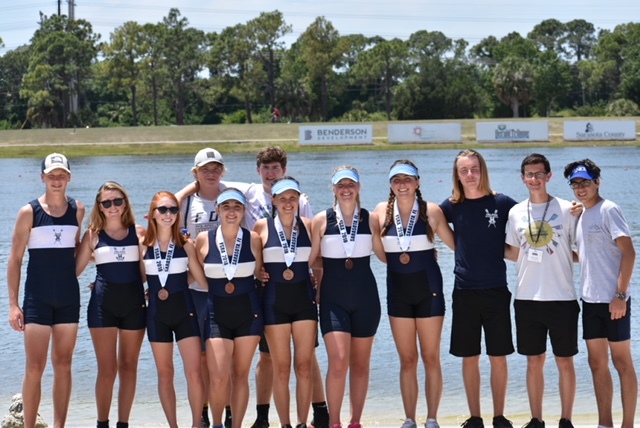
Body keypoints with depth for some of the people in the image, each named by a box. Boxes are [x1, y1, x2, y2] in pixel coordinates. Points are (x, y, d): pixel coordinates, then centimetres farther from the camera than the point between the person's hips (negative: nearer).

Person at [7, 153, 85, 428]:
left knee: (63, 366, 7)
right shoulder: (29, 212, -4)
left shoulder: (78, 210, 4)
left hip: (68, 299, 3)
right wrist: (13, 304, -8)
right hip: (37, 299, -3)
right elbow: (15, 259, -3)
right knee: (34, 368, -4)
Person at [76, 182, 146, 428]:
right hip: (103, 305, -1)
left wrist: (151, 290, -6)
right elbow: (75, 269, 1)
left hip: (134, 304, 1)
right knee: (107, 369, 0)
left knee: (129, 367, 7)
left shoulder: (139, 232, 3)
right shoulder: (93, 234, 2)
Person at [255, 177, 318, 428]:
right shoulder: (262, 227, -2)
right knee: (281, 369, 3)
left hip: (304, 299, 2)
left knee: (304, 367, 2)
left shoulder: (308, 226, 3)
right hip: (275, 301, -1)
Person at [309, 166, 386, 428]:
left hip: (365, 298, 2)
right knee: (338, 362, -14)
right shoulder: (322, 220, -2)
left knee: (360, 364, 9)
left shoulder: (370, 219, 2)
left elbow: (384, 255, 9)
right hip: (333, 298, -2)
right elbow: (310, 260, 1)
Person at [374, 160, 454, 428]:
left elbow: (456, 244, 1)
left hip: (428, 288, -2)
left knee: (431, 358, 4)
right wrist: (397, 257, -6)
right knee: (407, 360, 8)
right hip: (397, 290, 2)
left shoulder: (432, 211, -6)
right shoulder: (382, 211, 0)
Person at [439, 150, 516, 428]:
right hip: (464, 292, 2)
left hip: (496, 291, -1)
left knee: (498, 357, 4)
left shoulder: (502, 203, -2)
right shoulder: (452, 206, 3)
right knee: (469, 358, 7)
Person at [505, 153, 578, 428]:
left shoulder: (566, 209, -2)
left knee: (564, 362, 4)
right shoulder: (516, 213, 6)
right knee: (534, 362, 10)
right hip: (527, 299, 3)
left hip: (562, 298, -3)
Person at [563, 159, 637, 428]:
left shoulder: (608, 210, -10)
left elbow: (629, 252, -16)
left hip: (613, 300, -8)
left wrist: (621, 295, -20)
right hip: (590, 300, 8)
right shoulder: (581, 215, 14)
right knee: (597, 364, 11)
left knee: (621, 362, -1)